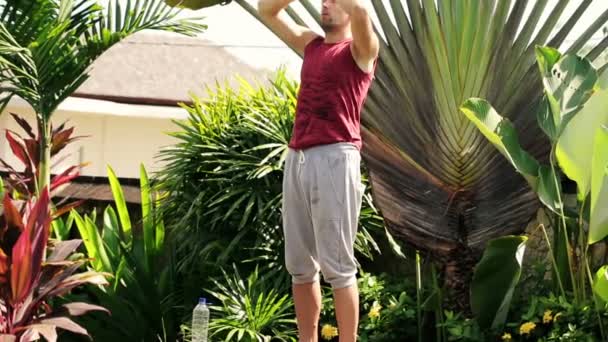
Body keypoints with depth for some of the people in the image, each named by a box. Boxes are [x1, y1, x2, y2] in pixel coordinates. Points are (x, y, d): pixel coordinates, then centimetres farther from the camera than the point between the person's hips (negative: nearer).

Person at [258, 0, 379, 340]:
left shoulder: (361, 49, 3)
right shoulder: (311, 44, 21)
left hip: (334, 158, -7)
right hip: (297, 159, 7)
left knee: (337, 265, -7)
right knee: (299, 264, 8)